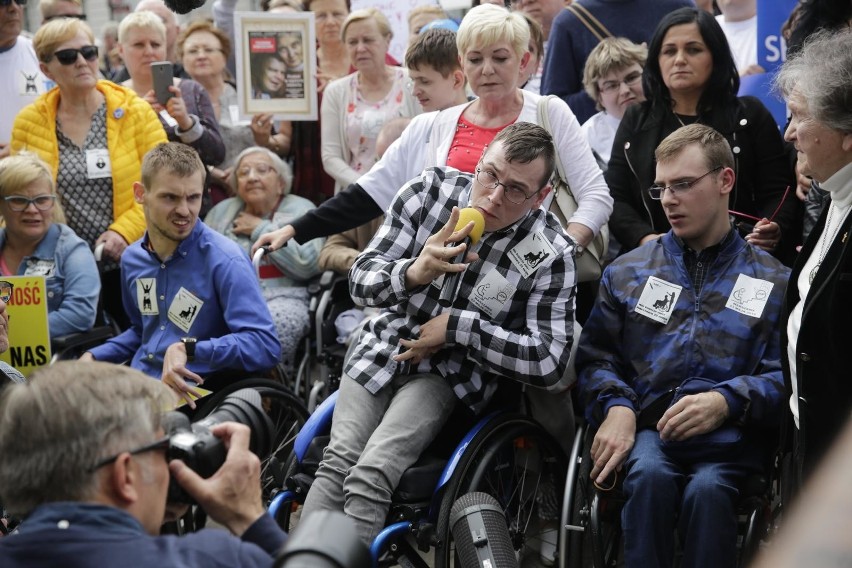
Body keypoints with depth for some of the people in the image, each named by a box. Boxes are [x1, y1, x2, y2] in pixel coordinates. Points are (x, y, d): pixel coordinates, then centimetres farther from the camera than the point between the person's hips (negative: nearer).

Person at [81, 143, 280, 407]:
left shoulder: (225, 261, -13)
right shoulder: (132, 258, 11)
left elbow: (266, 346, -23)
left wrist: (188, 348, -30)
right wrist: (92, 357, 15)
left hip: (192, 398, -7)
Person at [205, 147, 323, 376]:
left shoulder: (301, 210, 11)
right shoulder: (221, 211, 25)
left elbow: (307, 264, -8)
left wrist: (260, 230, 1)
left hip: (281, 298, -3)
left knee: (274, 322, -37)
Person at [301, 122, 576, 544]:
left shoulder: (550, 253, -16)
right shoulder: (431, 189, -10)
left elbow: (548, 362, -19)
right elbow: (361, 281, -9)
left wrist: (456, 327, -21)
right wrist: (412, 273, -32)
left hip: (453, 373, -3)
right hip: (385, 348, 3)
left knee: (370, 477, -23)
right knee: (339, 461, -18)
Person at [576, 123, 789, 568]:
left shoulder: (773, 281, 17)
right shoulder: (626, 272, 23)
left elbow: (785, 375, 4)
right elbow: (595, 357, 12)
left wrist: (727, 401, -14)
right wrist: (616, 406, -9)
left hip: (731, 432, -1)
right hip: (645, 427, 1)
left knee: (707, 488, -34)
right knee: (650, 474, -34)